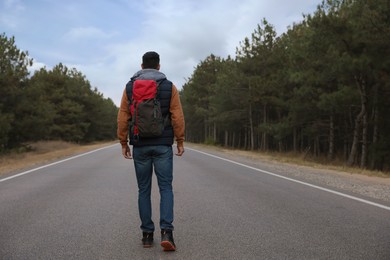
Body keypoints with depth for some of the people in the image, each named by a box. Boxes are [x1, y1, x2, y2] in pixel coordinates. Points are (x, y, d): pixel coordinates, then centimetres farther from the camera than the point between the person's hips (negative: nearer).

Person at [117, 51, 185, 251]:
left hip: (140, 146, 2)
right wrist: (180, 142, 2)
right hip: (163, 145, -1)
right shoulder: (169, 86, -1)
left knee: (144, 190, 10)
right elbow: (177, 117, -6)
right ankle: (166, 232, -13)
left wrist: (123, 143, 8)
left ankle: (147, 234, 12)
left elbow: (123, 118, 1)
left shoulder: (130, 87, 3)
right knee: (166, 188, 2)